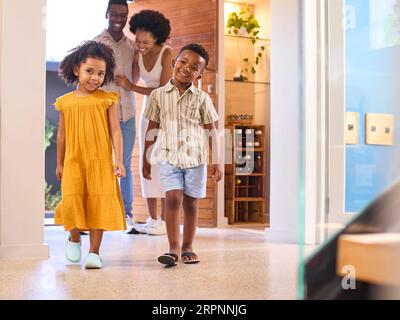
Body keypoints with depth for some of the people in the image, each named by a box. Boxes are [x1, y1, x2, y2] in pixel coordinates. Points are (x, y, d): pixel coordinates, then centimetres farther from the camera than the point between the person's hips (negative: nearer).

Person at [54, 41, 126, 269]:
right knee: (71, 203, -8)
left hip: (101, 161, -1)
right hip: (73, 162, 1)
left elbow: (115, 131, -2)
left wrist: (119, 160, -10)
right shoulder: (65, 102, 7)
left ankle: (94, 251, 8)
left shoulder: (107, 100, 0)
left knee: (99, 204, -2)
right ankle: (74, 238, 21)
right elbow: (62, 134, 14)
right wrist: (59, 164, 17)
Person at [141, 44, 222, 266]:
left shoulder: (202, 98, 2)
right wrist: (146, 160, 10)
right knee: (173, 198, -14)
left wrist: (217, 161, 1)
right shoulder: (158, 95, 3)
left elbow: (211, 131, 5)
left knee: (191, 202, 6)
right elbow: (152, 129, 9)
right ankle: (174, 248, -11)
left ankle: (188, 247, 18)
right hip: (169, 156, 0)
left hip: (195, 157, 1)